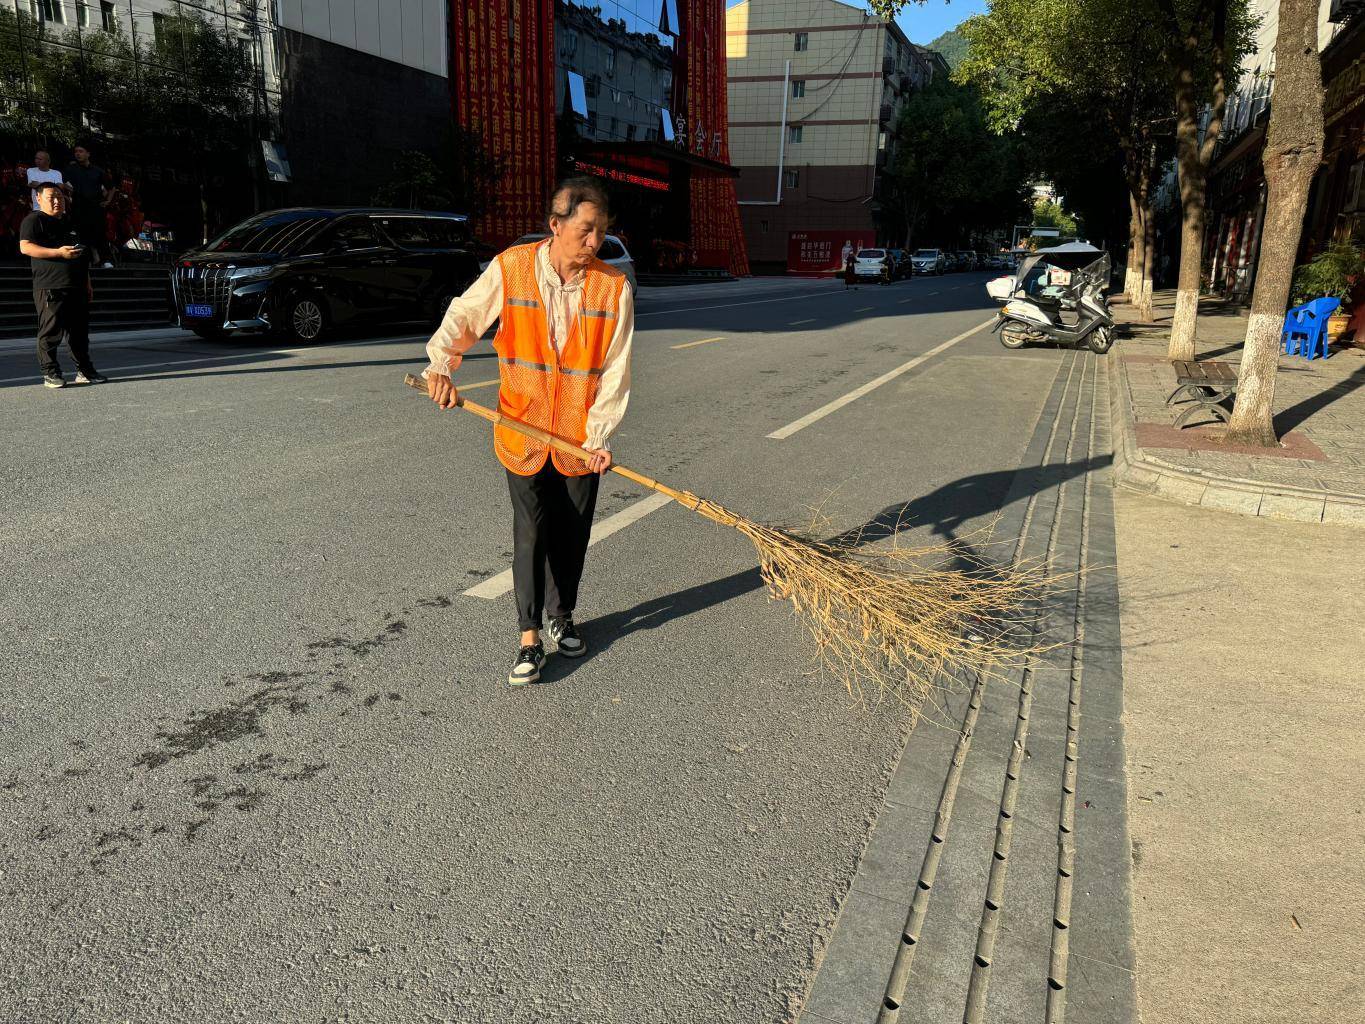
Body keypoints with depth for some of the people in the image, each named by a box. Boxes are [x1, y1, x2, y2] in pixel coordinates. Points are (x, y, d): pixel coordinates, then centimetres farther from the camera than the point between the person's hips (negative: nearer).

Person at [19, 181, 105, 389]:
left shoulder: (68, 223, 23)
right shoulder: (34, 220, -1)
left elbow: (82, 256, 28)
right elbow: (25, 247, -13)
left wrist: (87, 283, 24)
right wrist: (59, 252, -21)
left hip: (77, 287, 7)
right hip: (50, 288, -7)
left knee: (79, 331, 9)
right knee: (51, 332, -6)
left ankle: (85, 371, 16)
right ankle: (50, 373, -1)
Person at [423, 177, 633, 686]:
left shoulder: (614, 286, -9)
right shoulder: (510, 269, -9)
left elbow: (615, 370, -9)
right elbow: (463, 317, 3)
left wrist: (599, 435, -14)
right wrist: (440, 364, -13)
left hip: (580, 436, 1)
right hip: (523, 430, -1)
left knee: (571, 533, 11)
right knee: (530, 533, 0)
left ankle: (562, 615, 33)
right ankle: (529, 637, 8)